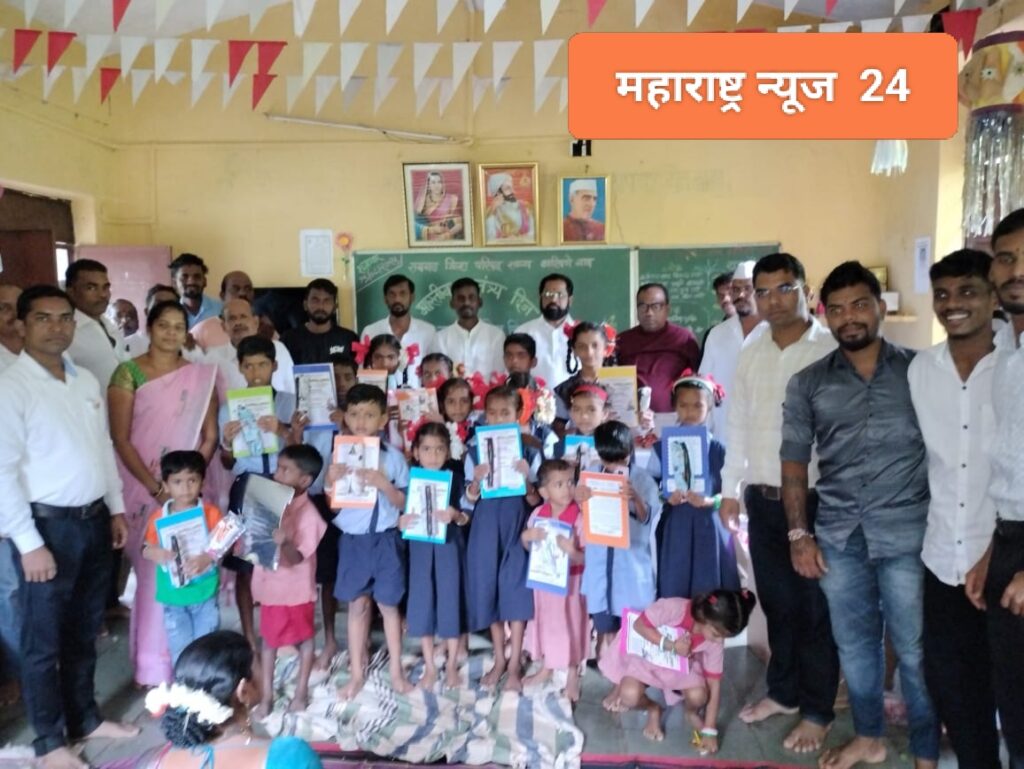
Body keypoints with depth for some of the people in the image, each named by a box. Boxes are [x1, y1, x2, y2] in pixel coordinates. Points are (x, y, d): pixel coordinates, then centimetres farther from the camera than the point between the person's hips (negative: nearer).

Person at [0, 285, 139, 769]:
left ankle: (85, 718, 37)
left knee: (84, 631, 20)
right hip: (48, 525, -6)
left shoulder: (87, 381, 8)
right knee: (44, 640, 9)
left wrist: (116, 508, 14)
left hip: (94, 520, 6)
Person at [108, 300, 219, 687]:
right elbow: (121, 439, -6)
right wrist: (156, 487, -14)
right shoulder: (128, 373, -2)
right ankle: (153, 663, 12)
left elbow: (210, 437, 5)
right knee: (154, 572, -1)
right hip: (144, 489, -2)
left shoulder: (201, 375, 6)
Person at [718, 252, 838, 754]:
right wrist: (730, 490, 13)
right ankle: (783, 692, 34)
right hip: (762, 499, 5)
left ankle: (817, 711, 23)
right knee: (777, 602, 17)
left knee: (815, 608, 7)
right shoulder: (750, 355, 9)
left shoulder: (832, 351, -9)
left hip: (816, 500, -5)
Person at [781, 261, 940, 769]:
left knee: (915, 650, 5)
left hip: (907, 534, -2)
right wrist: (798, 534, 1)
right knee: (853, 644, 14)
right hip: (838, 536, 2)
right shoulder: (807, 384, 5)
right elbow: (793, 462, 6)